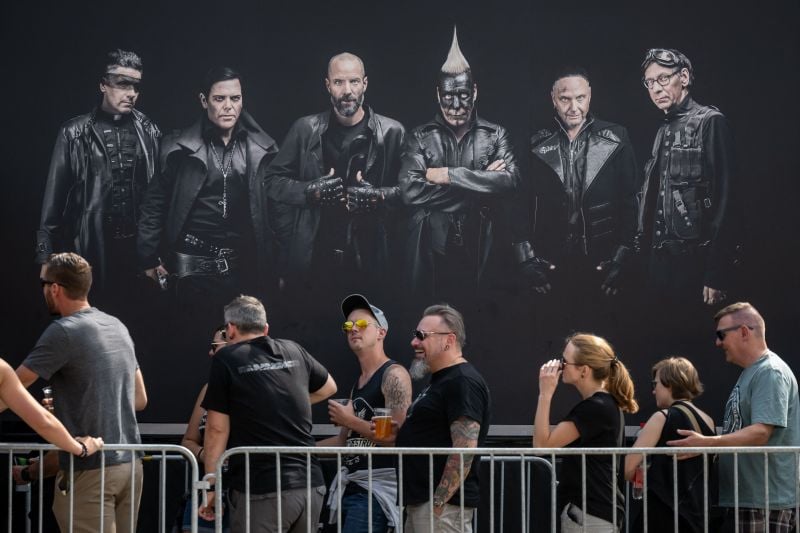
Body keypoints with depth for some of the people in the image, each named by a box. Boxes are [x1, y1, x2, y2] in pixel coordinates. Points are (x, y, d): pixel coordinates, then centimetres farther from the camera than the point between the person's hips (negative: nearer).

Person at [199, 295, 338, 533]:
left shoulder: (226, 359, -2)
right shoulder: (294, 351, 14)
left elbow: (218, 429, -5)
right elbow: (329, 387, 32)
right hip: (310, 485, 5)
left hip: (262, 489, -5)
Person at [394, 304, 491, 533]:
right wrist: (396, 434, 10)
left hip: (444, 504, -10)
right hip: (419, 501, 10)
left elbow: (465, 448, -22)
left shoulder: (463, 382, -13)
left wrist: (438, 503, -24)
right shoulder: (441, 380, 19)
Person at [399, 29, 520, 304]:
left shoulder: (495, 135, 7)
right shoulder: (421, 137, 5)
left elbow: (510, 180, -9)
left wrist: (448, 176, -12)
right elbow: (410, 190, -10)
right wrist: (481, 182, -11)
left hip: (479, 250, 0)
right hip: (431, 251, 0)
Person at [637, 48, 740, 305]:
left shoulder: (709, 122, -6)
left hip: (696, 261, -7)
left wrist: (716, 275, -17)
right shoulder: (664, 132, 18)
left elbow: (725, 198, -13)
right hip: (663, 260, 7)